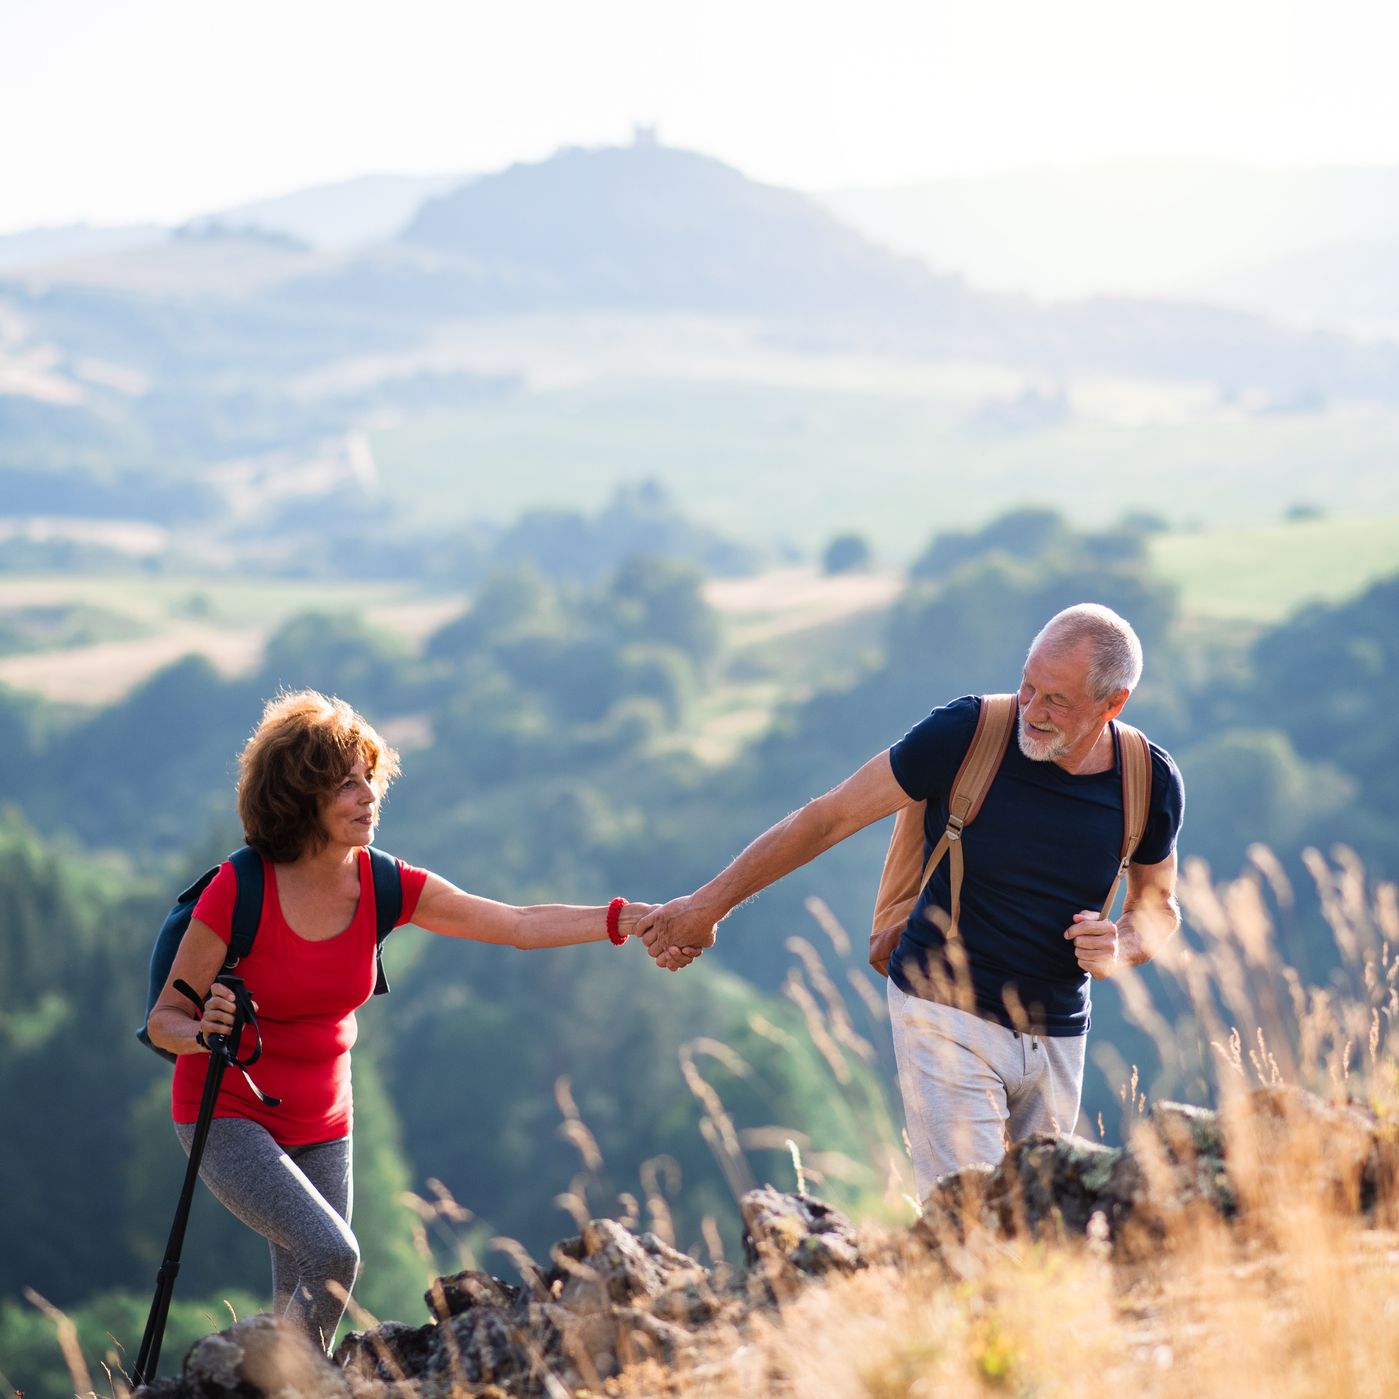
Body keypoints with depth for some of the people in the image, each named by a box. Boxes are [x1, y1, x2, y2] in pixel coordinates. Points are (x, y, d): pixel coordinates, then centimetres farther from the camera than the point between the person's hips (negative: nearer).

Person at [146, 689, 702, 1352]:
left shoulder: (381, 887, -8)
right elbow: (164, 1020, -13)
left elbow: (520, 925, -8)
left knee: (304, 1314, 7)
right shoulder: (238, 892, -21)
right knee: (332, 1254, -26)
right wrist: (206, 1031, -36)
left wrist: (632, 919, -20)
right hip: (228, 1117, -5)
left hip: (321, 1124, 5)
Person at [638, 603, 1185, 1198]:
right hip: (947, 1014, -4)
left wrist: (1122, 947, -12)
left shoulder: (1151, 782, -5)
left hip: (1057, 1037, 4)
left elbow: (1159, 906, 13)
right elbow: (829, 818, -5)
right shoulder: (965, 733, -15)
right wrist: (711, 902, 0)